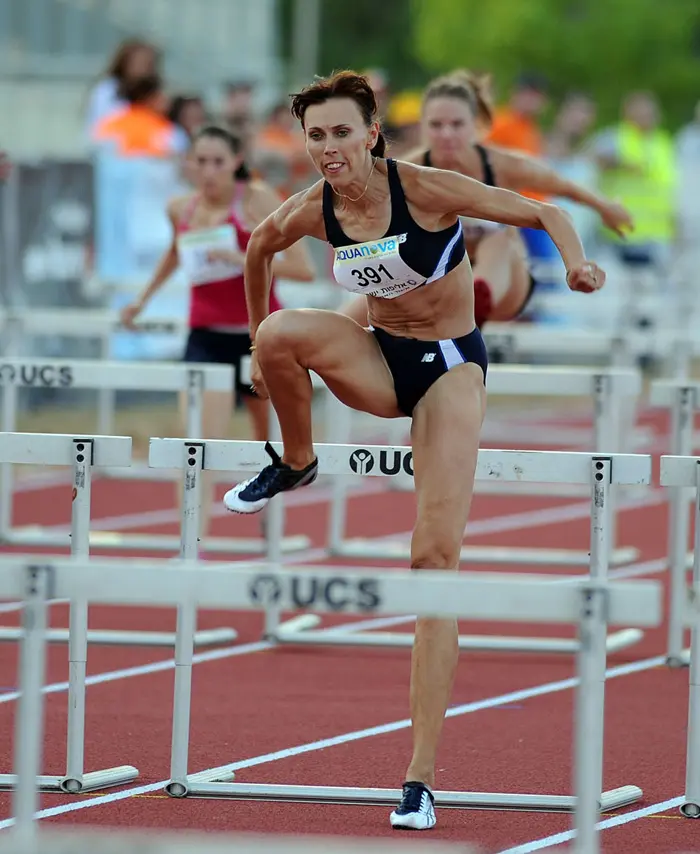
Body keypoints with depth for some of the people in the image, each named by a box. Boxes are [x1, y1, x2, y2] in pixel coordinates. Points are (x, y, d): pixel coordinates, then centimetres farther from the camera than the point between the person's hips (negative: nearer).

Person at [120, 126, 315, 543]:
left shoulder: (258, 201, -11)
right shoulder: (182, 210, 2)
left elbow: (304, 269, -17)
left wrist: (244, 259, -26)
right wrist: (144, 300, 27)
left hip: (260, 336, -1)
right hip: (207, 337, 1)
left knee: (271, 439, 20)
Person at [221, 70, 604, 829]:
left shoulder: (426, 190, -21)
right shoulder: (310, 211, -9)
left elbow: (545, 214, -15)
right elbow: (257, 248, 14)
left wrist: (575, 263, -35)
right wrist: (260, 348, 20)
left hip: (448, 366, -3)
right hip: (380, 362, 3)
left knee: (436, 557, -12)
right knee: (281, 332, -30)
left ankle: (421, 774, -11)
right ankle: (295, 464, 1)